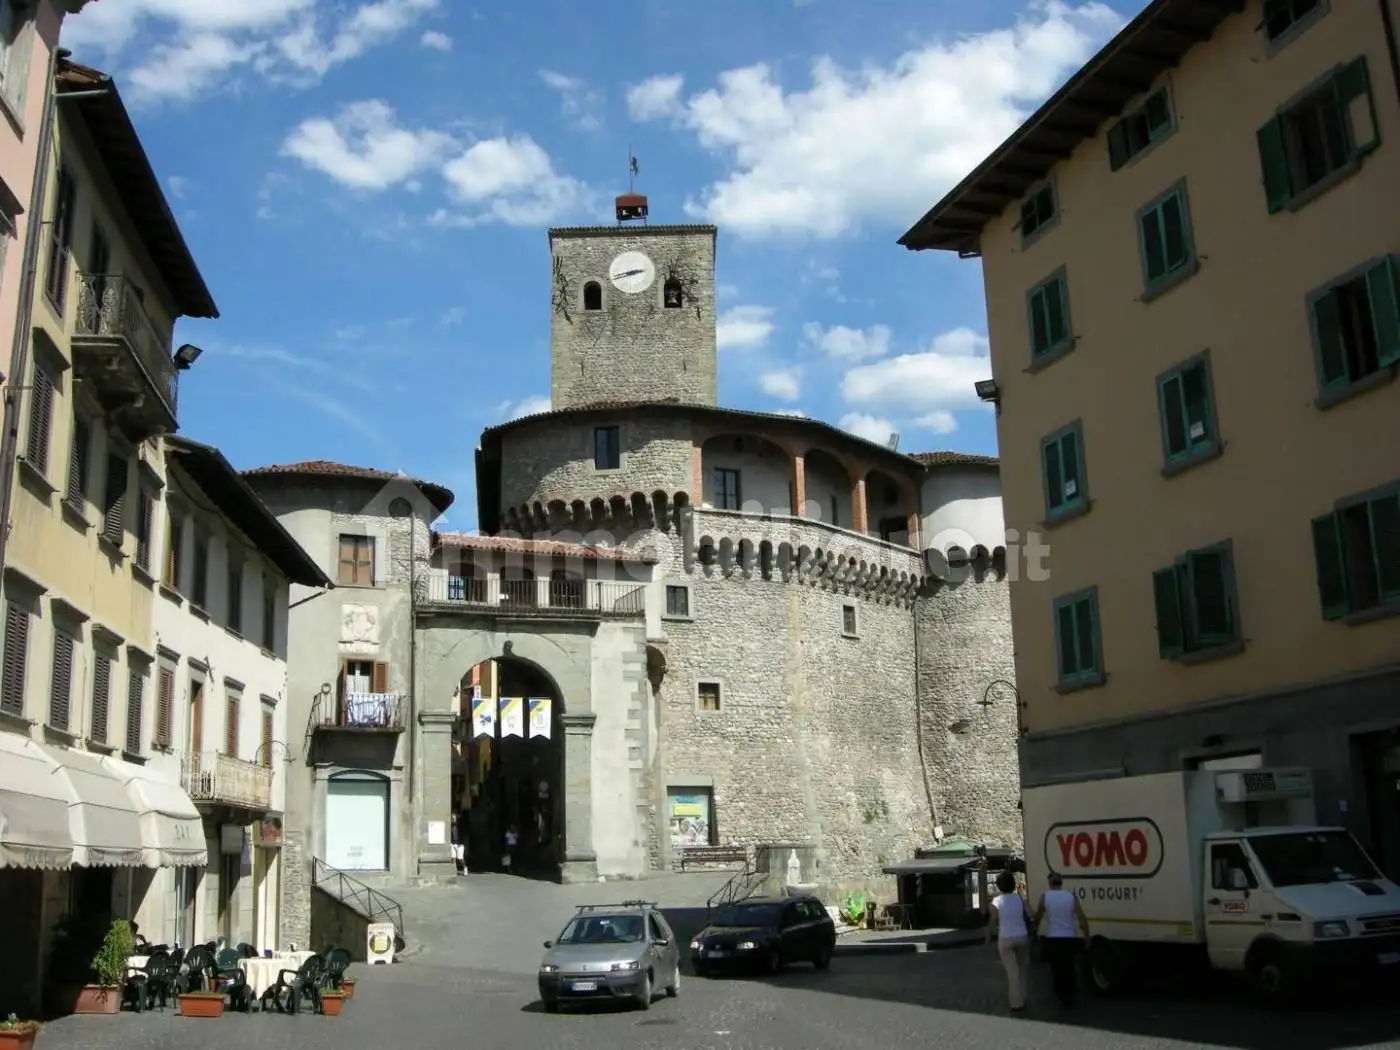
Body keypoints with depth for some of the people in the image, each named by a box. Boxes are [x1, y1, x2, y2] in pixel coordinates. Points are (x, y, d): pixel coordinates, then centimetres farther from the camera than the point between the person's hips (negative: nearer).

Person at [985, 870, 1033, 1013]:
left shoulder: (997, 901, -8)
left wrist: (988, 937, 3)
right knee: (1022, 968, 17)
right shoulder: (1019, 897, 0)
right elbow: (1030, 914, -6)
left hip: (1006, 939, -2)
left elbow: (993, 922, -8)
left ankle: (1017, 1003, 2)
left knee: (1012, 971, 2)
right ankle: (1022, 998, 21)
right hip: (1022, 937, 3)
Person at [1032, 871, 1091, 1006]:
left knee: (1057, 969, 11)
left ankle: (1062, 996, 9)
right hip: (1070, 938, 1)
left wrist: (1034, 927, 25)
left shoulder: (1045, 897, -4)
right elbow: (1082, 919, -7)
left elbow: (1037, 918, 6)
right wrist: (1087, 936, 2)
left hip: (1053, 939, -1)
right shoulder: (1071, 897, -3)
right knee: (1070, 968, 16)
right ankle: (1070, 996, 20)